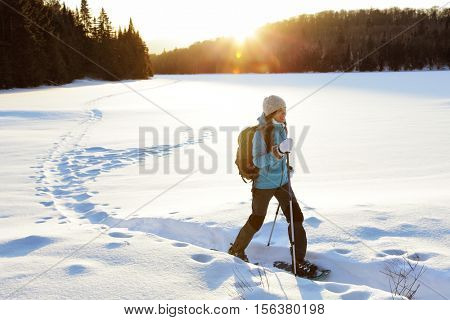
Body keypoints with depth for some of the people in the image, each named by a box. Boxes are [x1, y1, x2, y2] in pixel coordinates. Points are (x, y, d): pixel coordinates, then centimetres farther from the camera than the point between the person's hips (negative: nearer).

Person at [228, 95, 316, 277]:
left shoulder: (281, 127, 0)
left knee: (296, 217, 0)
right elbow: (258, 161, -27)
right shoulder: (261, 133, -21)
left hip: (282, 181, 7)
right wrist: (279, 151, -38)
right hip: (264, 184, -6)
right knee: (256, 222, 9)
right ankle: (236, 250, 34)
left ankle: (299, 261, 10)